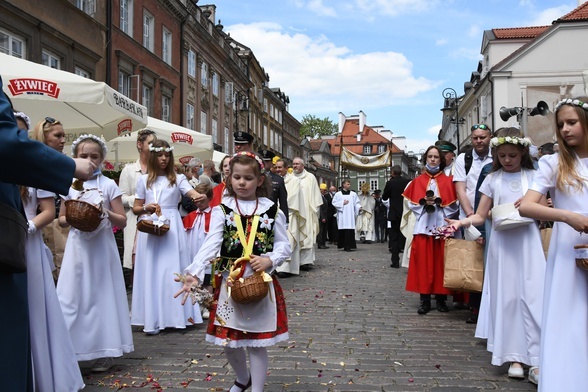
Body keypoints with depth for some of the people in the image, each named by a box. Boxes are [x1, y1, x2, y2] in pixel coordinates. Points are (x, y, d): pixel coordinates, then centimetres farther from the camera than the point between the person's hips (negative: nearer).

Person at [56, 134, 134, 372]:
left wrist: (106, 212, -19)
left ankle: (104, 352, 13)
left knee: (101, 294, 4)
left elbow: (122, 221, -2)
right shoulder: (70, 185, 5)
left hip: (102, 247, -2)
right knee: (73, 295, 1)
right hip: (77, 247, 2)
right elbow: (61, 220, 10)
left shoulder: (108, 185, -2)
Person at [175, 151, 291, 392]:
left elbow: (284, 245, 4)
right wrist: (194, 273, -26)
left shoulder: (272, 211, 2)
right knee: (228, 341, 11)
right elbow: (210, 244, -12)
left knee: (256, 342, 5)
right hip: (229, 282, 1)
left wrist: (270, 260, -17)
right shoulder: (222, 210, 0)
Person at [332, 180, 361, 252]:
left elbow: (357, 203, 9)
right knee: (342, 231, -3)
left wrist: (359, 207, -11)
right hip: (342, 215, 0)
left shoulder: (353, 194, 12)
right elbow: (334, 203, 5)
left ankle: (348, 246, -10)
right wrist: (342, 203, -6)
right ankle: (342, 245, 7)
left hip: (350, 215, 0)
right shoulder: (338, 194, 8)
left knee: (349, 230, -10)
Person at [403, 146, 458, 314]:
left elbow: (453, 206, 2)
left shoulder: (447, 181, 8)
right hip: (423, 227, 0)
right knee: (423, 263, -3)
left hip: (442, 227, 0)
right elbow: (412, 204, 4)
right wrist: (424, 202, -13)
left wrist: (439, 202, -13)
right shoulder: (418, 181, 10)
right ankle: (425, 300, 2)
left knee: (441, 263, 1)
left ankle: (441, 299, 10)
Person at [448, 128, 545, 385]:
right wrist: (462, 222, -14)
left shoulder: (533, 176, 7)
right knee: (507, 296, 3)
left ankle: (536, 360, -4)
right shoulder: (492, 179, 7)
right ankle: (514, 356, 10)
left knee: (532, 295, -6)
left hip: (528, 240, -1)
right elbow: (481, 216, 5)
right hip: (501, 241, 1)